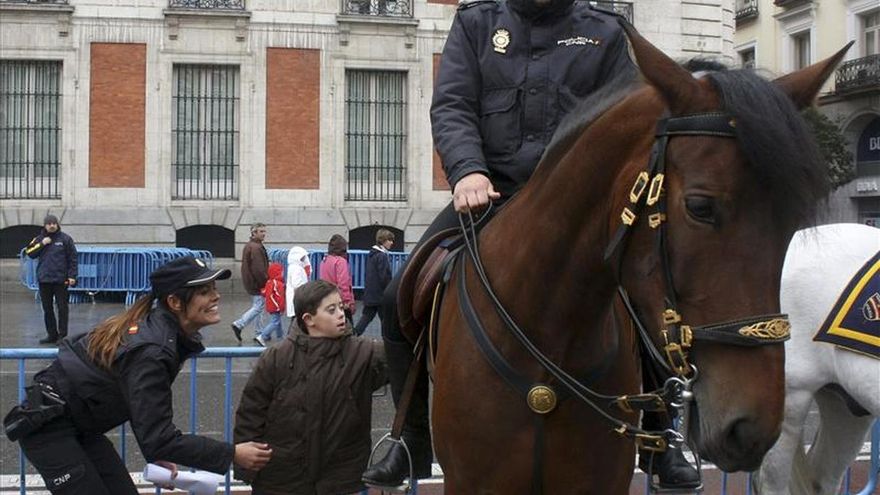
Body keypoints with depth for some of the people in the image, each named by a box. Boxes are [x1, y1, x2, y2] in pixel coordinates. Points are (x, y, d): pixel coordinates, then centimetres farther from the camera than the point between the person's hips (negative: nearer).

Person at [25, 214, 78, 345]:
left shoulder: (65, 239, 1)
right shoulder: (39, 239, 10)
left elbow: (72, 258, 0)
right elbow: (29, 253, 3)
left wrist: (72, 276, -7)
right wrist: (42, 244, -9)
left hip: (61, 280, -3)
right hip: (44, 279, 3)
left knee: (62, 307, -2)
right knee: (47, 309, 6)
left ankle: (63, 334, 3)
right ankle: (51, 334, 13)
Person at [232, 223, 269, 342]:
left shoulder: (249, 246, 14)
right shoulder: (256, 248, -19)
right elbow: (258, 269, -24)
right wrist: (265, 282, -16)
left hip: (250, 282, 11)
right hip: (257, 283, -11)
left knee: (256, 306, 15)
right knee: (259, 306, -6)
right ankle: (239, 325, -8)